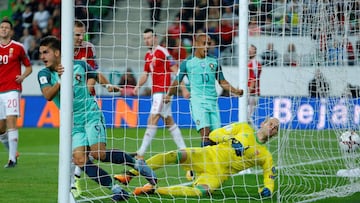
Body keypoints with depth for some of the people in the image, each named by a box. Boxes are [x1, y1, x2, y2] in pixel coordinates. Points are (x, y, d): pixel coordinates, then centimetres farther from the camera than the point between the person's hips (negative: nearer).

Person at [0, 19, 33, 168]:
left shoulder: (18, 47, 2)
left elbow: (28, 67, 10)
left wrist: (23, 76, -9)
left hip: (12, 90, -4)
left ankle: (12, 159, -17)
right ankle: (13, 153, 26)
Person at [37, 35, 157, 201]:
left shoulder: (79, 65, -2)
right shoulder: (44, 74, -4)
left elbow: (97, 76, 19)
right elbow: (48, 95, -23)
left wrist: (108, 85, 1)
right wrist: (60, 81, -39)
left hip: (91, 114, -2)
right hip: (74, 123, 2)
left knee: (99, 153, -17)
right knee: (79, 159, -16)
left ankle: (136, 163, 5)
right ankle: (115, 189, -9)